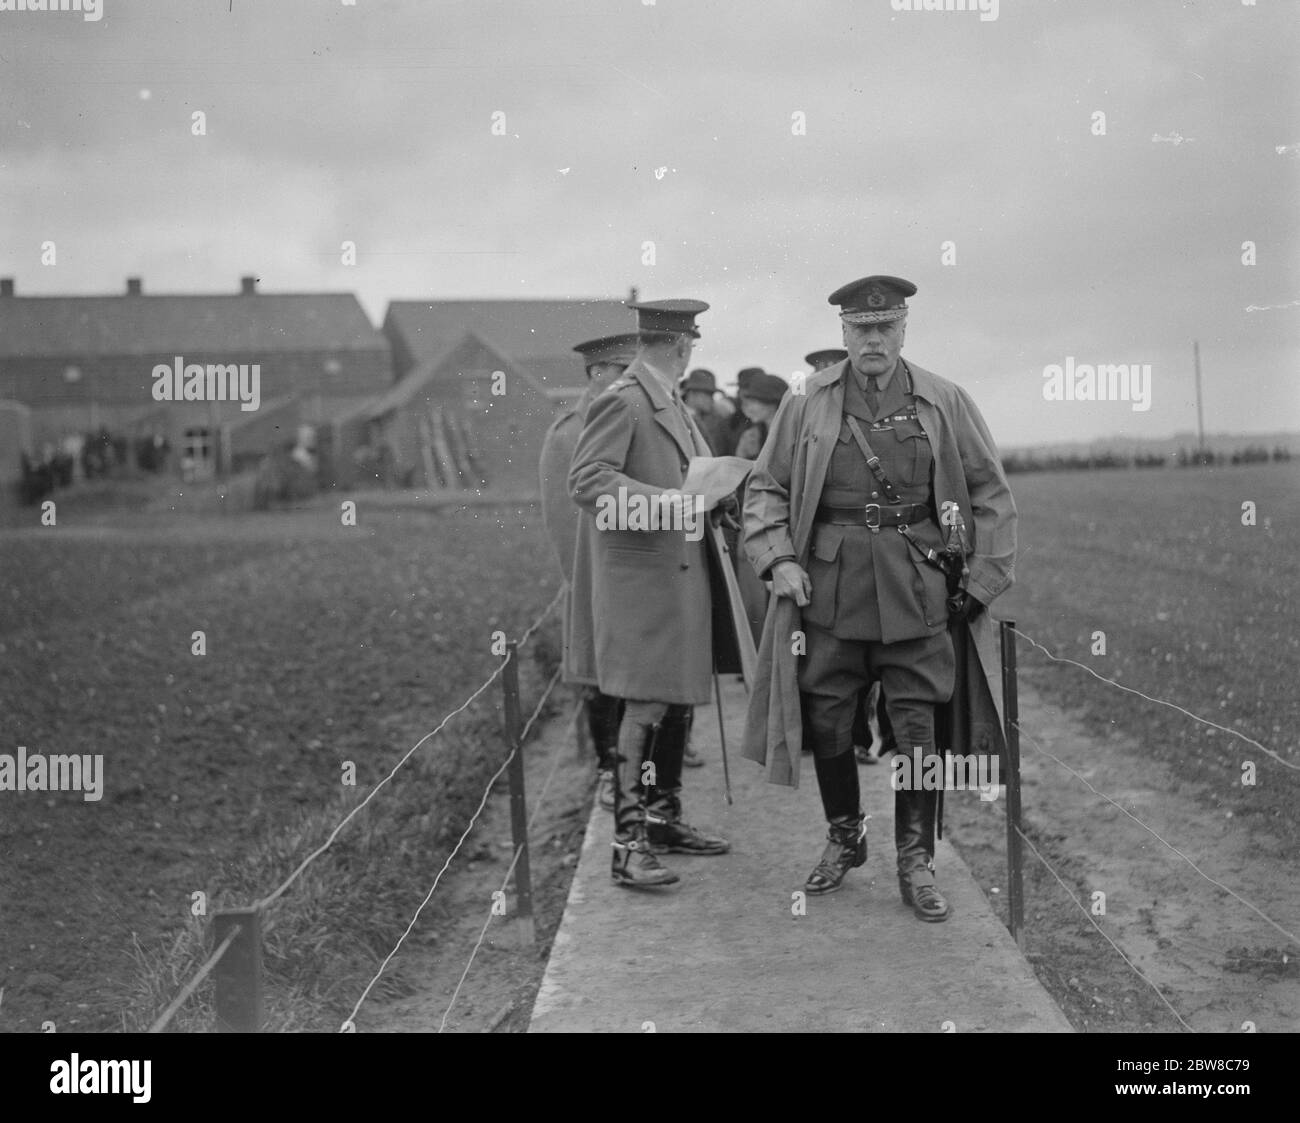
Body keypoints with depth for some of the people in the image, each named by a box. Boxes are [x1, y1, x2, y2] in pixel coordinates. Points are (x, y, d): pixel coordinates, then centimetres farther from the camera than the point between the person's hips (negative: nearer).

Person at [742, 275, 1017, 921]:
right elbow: (766, 488, 7)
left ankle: (916, 863, 13)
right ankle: (844, 839, 28)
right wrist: (778, 560, -7)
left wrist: (983, 580, 1)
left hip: (916, 589, -1)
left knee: (917, 729, 0)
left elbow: (991, 494, 7)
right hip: (828, 586, 1)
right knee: (827, 723, 6)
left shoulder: (945, 403, 4)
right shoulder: (807, 404, 4)